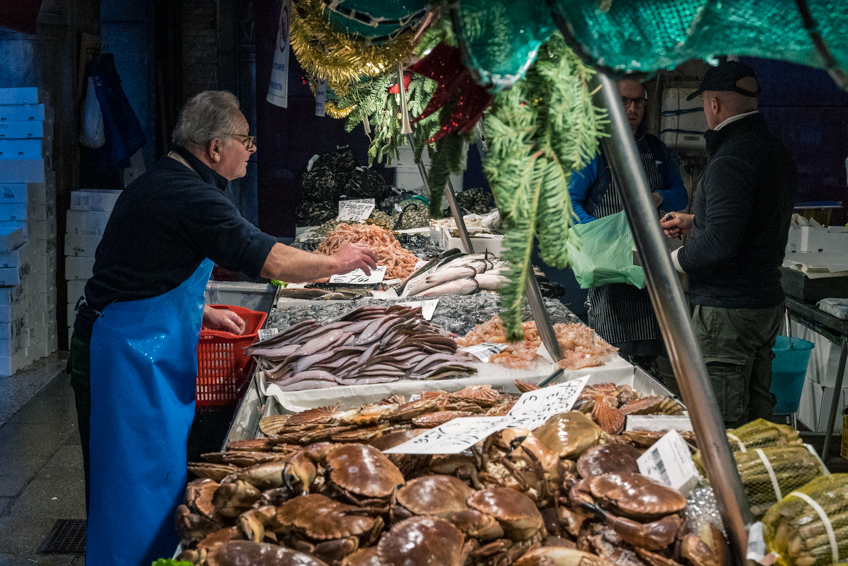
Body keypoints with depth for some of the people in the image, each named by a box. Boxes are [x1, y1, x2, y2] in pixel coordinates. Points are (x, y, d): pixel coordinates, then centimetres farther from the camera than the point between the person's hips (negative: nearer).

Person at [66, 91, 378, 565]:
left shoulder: (167, 182, 13)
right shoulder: (188, 196, -20)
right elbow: (271, 260, -20)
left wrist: (202, 313, 18)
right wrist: (337, 262, -6)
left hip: (152, 349, 10)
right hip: (129, 353, -10)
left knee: (165, 471, 16)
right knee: (141, 479, -2)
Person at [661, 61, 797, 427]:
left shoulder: (729, 162, -21)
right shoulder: (778, 153, 11)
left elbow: (720, 244, -27)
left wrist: (671, 261, -10)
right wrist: (693, 221, 26)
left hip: (727, 312, -10)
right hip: (768, 303, 10)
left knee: (723, 428, -2)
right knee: (757, 418, 18)